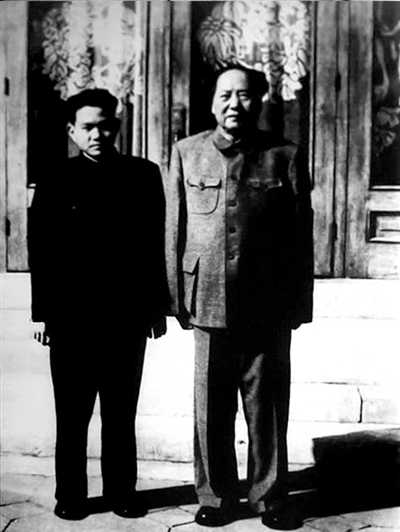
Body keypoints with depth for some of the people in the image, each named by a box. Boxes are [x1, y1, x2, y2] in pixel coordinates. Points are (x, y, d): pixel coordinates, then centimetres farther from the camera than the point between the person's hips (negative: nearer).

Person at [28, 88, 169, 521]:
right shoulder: (56, 179, 1)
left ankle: (121, 491, 26)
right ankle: (70, 494, 24)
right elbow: (39, 249, 1)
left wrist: (157, 306, 4)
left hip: (127, 314, 1)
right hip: (71, 315, -1)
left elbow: (156, 244, 5)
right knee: (72, 414, 9)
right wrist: (41, 312, -2)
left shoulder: (143, 176, 4)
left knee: (121, 413, 12)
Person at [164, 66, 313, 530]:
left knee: (267, 406, 10)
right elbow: (174, 231, 6)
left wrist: (299, 305, 0)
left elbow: (301, 236, 3)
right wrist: (177, 297, 3)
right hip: (209, 304, 1)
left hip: (269, 309, 0)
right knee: (211, 410, 9)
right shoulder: (186, 153, 6)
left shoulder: (285, 157, 2)